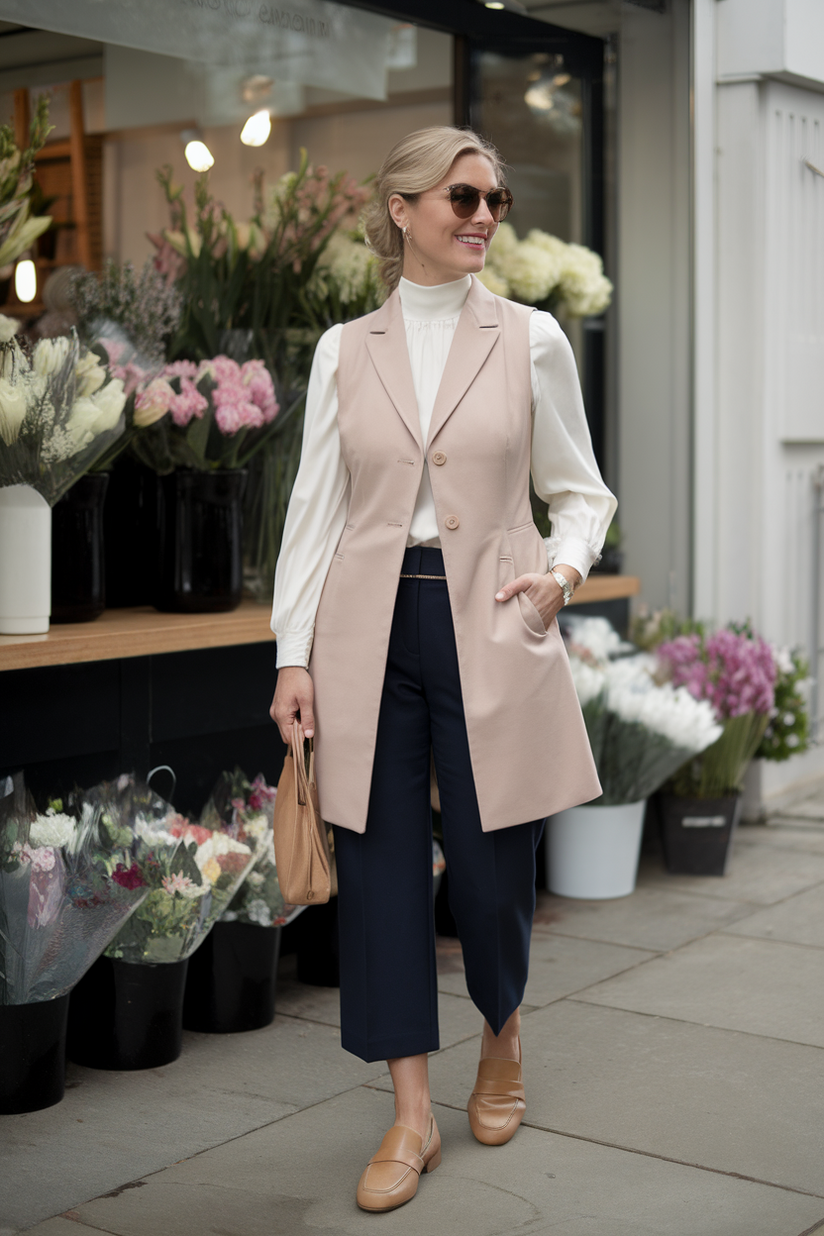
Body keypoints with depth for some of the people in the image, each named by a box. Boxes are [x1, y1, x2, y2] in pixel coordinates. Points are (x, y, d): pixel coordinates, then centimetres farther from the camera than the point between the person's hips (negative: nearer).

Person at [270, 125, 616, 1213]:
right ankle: (412, 1117, 13)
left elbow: (581, 491, 10)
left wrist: (563, 567, -11)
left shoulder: (530, 340, 4)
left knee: (493, 865, 4)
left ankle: (503, 1043, 35)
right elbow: (315, 507, 6)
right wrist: (293, 653, 0)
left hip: (490, 629, -1)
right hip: (368, 631, 1)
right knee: (380, 865, 1)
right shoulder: (345, 352, 7)